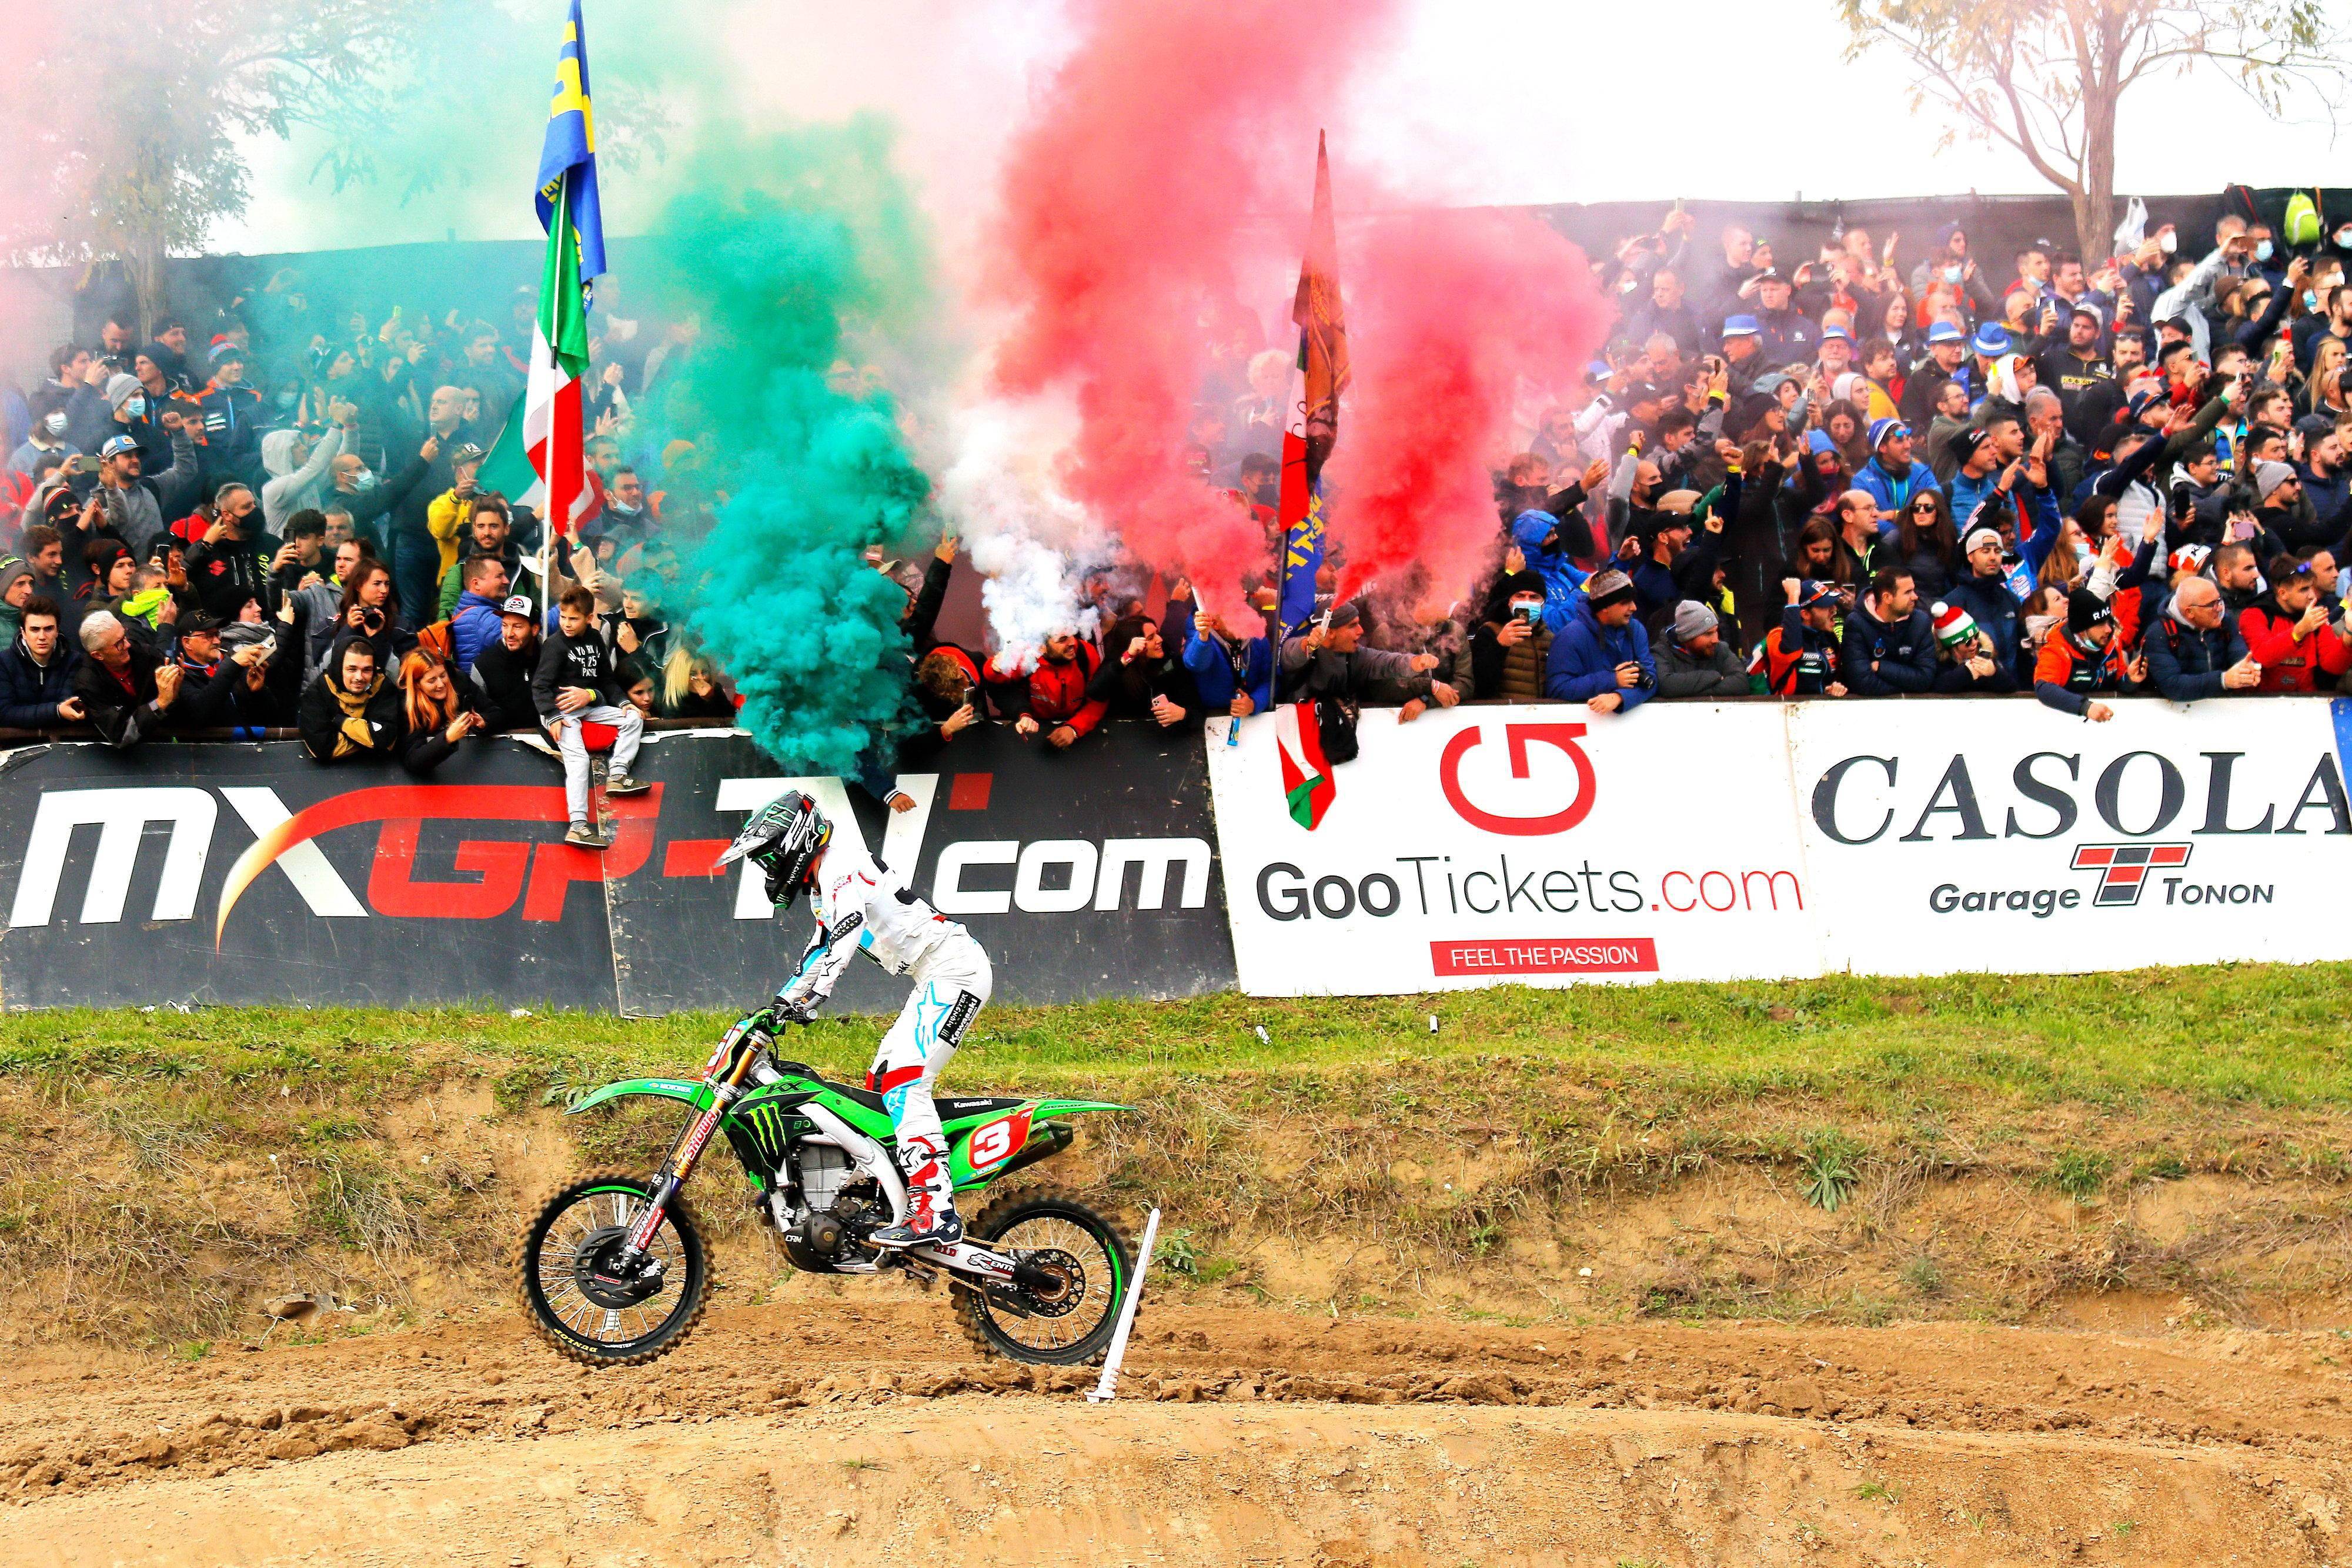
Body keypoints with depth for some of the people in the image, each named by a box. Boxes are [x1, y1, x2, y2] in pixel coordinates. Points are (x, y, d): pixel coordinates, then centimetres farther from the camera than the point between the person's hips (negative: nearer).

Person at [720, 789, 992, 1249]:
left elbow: (846, 939, -29)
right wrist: (781, 1003, 30)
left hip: (953, 969, -11)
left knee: (903, 1083, -19)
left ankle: (936, 1214, -28)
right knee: (881, 1082, 11)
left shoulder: (842, 863, -12)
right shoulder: (821, 883, 21)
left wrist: (809, 997, -39)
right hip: (936, 979, 11)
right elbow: (821, 949, 33)